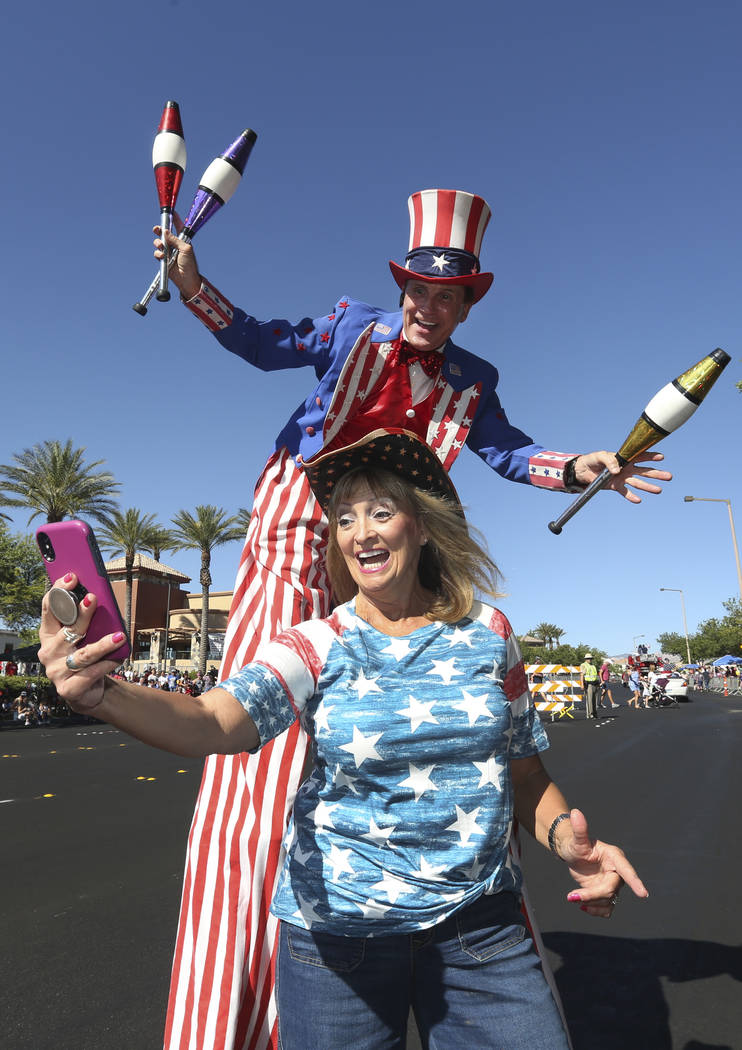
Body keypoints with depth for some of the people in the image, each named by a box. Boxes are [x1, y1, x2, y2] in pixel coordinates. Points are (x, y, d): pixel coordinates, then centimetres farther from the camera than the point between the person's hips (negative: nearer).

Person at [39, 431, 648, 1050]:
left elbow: (525, 772, 7)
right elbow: (215, 720, -26)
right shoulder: (317, 648, -8)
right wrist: (98, 693, -43)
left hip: (479, 922, 2)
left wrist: (565, 835, -12)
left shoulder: (489, 634, -1)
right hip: (337, 926, -1)